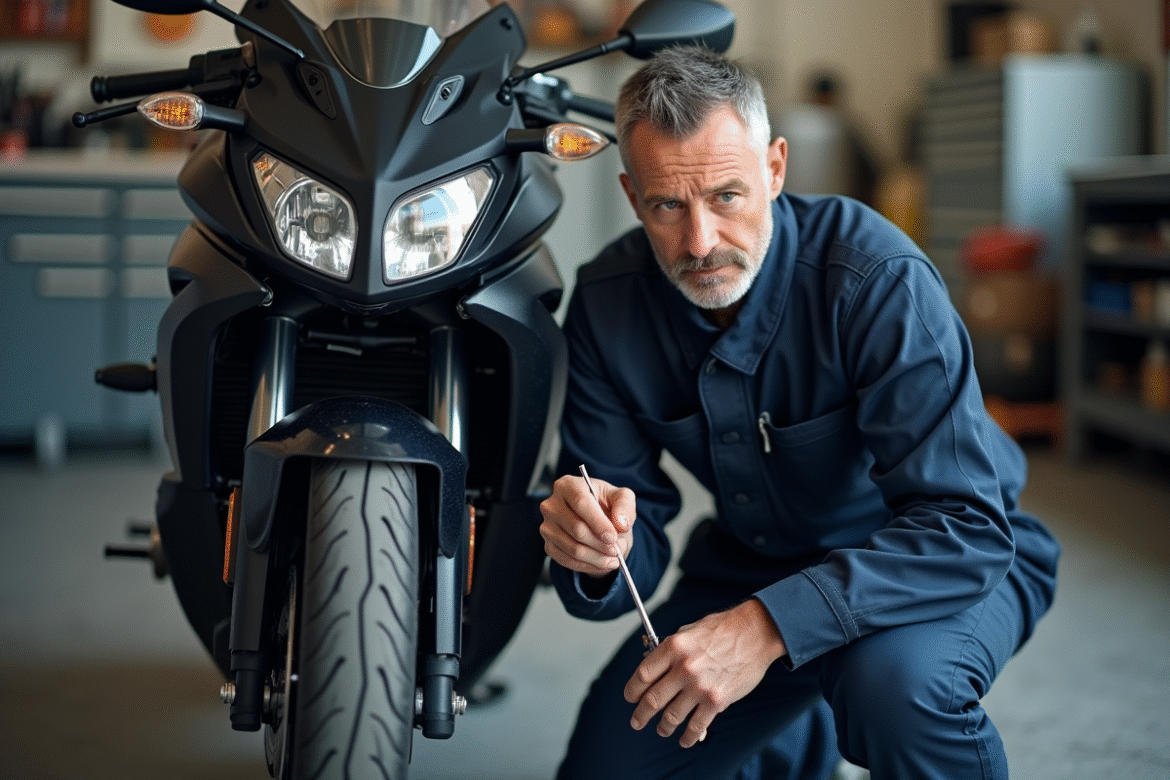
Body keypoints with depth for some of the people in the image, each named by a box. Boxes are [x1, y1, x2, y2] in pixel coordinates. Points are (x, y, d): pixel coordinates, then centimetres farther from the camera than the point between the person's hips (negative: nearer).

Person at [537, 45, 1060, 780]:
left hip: (953, 563, -5)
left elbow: (964, 527, -35)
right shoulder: (607, 302, -13)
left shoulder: (877, 277, -30)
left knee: (896, 679, -38)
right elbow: (635, 539, -11)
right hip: (754, 558, 5)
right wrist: (596, 556, -37)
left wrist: (770, 625, -45)